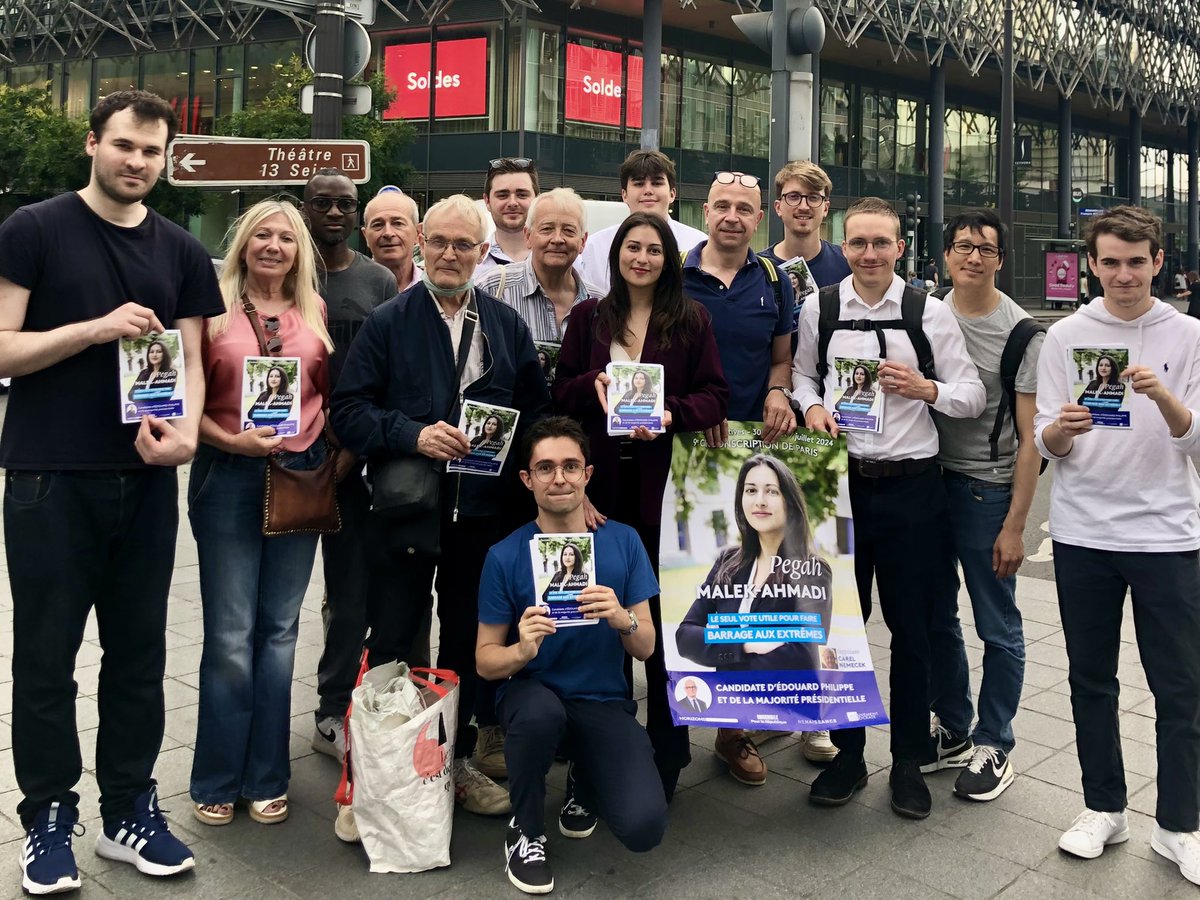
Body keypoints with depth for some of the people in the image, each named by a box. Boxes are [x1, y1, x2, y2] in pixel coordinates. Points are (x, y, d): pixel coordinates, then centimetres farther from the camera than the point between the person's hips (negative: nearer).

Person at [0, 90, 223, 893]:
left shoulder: (181, 252, 10)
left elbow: (190, 361, 7)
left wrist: (186, 430, -13)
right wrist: (96, 327, -19)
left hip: (146, 482, 4)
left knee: (140, 652, 10)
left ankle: (130, 811, 24)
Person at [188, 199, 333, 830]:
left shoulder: (315, 313, 8)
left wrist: (333, 456, 0)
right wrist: (232, 440, -16)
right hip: (228, 477, -3)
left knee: (280, 630, 9)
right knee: (231, 636, 1)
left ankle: (266, 779, 21)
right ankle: (216, 782, 18)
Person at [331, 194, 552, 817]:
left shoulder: (508, 325, 10)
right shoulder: (386, 322, 2)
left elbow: (538, 410, 9)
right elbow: (348, 410, -5)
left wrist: (511, 438, -10)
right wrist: (412, 435, -18)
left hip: (483, 510, 3)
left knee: (470, 642, 13)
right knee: (390, 643, 5)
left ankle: (458, 759, 29)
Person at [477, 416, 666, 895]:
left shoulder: (623, 541, -4)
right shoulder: (505, 555, -8)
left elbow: (646, 649, -1)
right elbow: (485, 660, -3)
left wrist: (623, 619, -24)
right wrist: (522, 650, -26)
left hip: (603, 700, 2)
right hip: (532, 693, -1)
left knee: (644, 826, -21)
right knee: (540, 710, -38)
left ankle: (584, 778, 17)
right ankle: (525, 829, -5)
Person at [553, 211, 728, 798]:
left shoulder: (692, 320, 6)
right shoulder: (588, 317, 11)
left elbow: (715, 396, 2)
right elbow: (560, 392, 9)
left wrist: (671, 414, -16)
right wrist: (594, 385, -11)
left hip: (666, 481, -2)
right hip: (602, 481, 2)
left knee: (664, 612, 1)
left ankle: (666, 747, 15)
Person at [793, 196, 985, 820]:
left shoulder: (930, 312, -2)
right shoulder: (818, 310, 3)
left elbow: (973, 394, 2)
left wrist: (925, 389, -16)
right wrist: (811, 405, -3)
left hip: (911, 486, -1)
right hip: (840, 482, 2)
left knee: (911, 628, 8)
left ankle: (909, 762, 26)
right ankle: (847, 754, 29)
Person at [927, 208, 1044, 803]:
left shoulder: (1021, 331, -7)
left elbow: (1029, 436, -8)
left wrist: (1015, 524, -12)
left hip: (986, 487, -4)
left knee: (998, 627, 5)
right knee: (936, 616, 14)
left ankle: (994, 747, 21)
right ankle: (953, 731, 31)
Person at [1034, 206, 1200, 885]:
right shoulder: (1065, 336, 3)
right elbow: (1045, 443, 0)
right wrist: (1062, 430, -23)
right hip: (1083, 532, 1)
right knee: (1091, 680, 11)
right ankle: (1104, 809, 27)